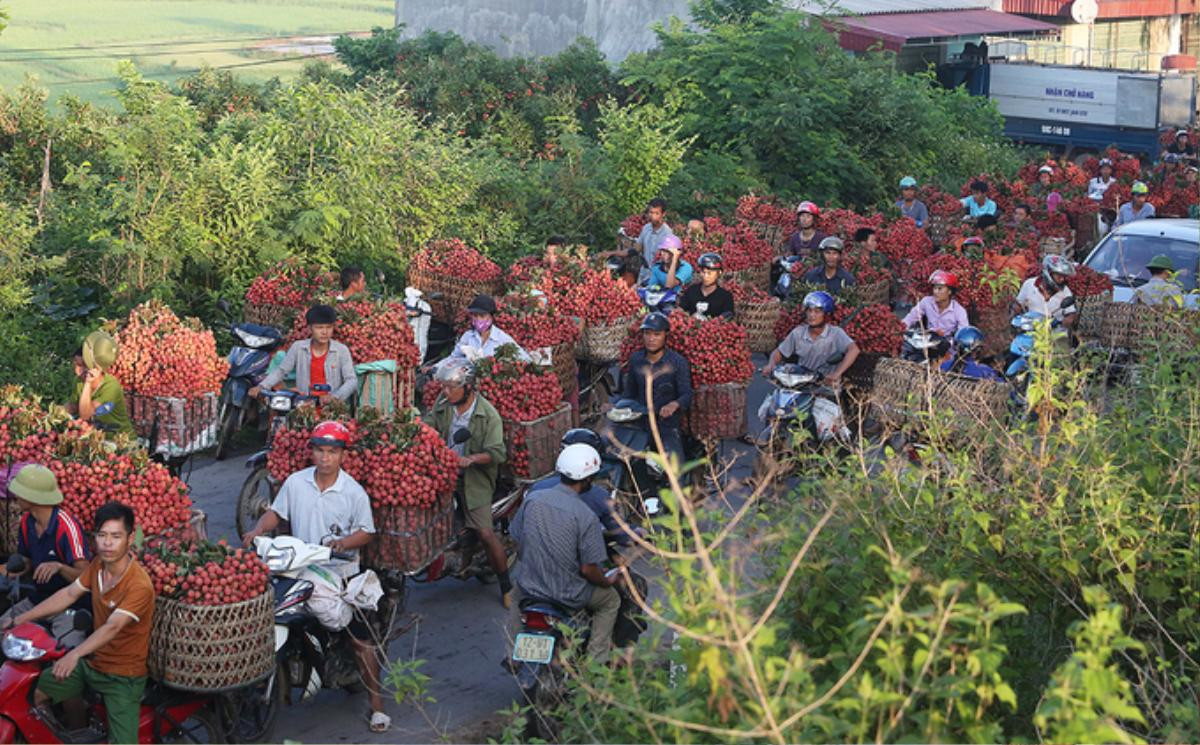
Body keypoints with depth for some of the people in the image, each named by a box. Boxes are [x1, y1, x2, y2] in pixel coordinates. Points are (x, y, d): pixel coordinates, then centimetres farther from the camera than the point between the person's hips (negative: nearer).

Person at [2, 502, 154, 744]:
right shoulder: (98, 565, -2)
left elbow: (112, 627, -36)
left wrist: (75, 654, -48)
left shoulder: (139, 585, -27)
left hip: (123, 675, -7)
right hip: (92, 661, 7)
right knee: (34, 691, 8)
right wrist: (22, 618, 3)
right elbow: (69, 594, 6)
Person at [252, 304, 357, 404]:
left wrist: (335, 396, -23)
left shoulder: (342, 350, -3)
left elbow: (352, 380, -6)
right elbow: (281, 370, 8)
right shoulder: (298, 347, 1)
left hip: (333, 405, -2)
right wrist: (261, 387, -7)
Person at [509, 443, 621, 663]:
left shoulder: (532, 498, -7)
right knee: (611, 600, 24)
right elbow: (588, 569, -18)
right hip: (567, 595, -4)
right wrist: (608, 581, 3)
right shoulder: (586, 516, -21)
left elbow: (516, 540, 4)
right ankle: (595, 663, 19)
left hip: (529, 587, 4)